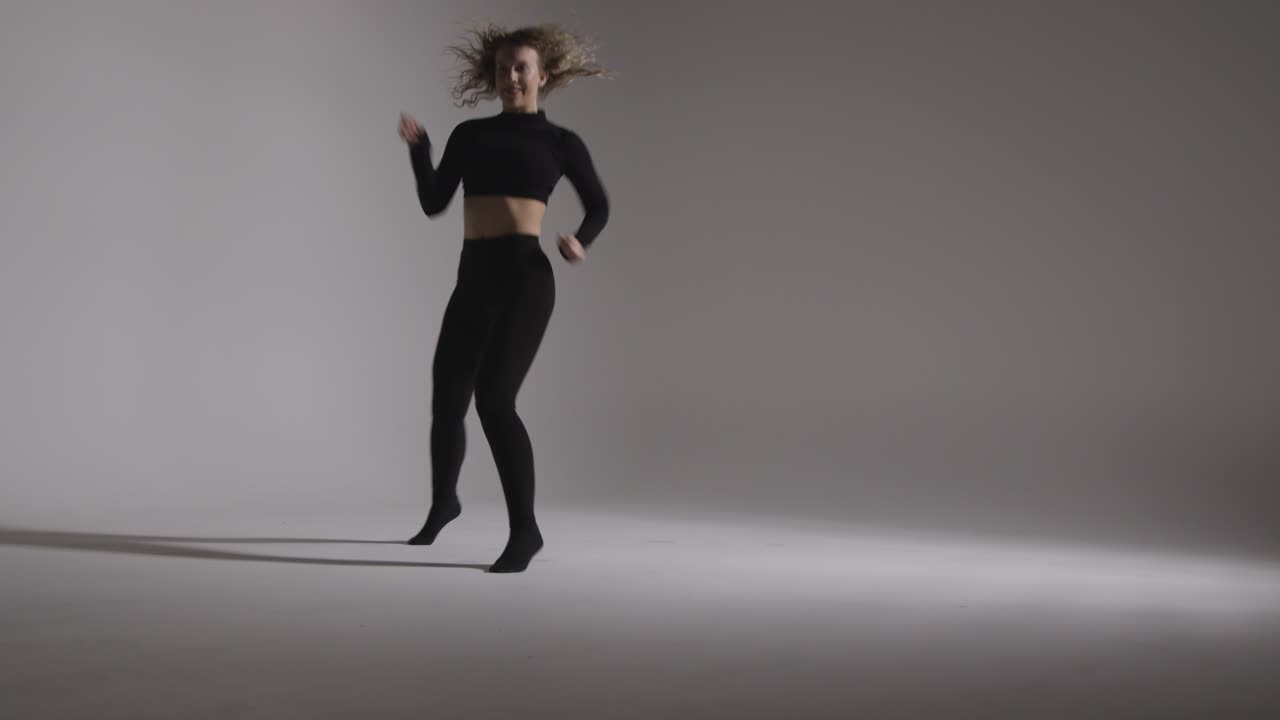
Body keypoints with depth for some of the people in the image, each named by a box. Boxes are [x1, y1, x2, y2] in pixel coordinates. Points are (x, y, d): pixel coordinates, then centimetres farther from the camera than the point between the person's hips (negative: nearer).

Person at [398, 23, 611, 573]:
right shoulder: (469, 135, 15)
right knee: (446, 402, 12)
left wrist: (581, 243, -5)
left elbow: (598, 206, 16)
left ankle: (524, 529, -6)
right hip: (473, 281, 5)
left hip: (524, 278, -5)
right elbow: (434, 204, 11)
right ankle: (443, 502, 39)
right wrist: (418, 147, -2)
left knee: (494, 401, -18)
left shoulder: (560, 141, 7)